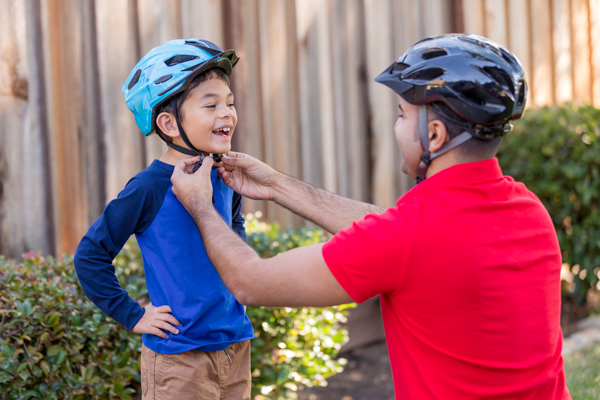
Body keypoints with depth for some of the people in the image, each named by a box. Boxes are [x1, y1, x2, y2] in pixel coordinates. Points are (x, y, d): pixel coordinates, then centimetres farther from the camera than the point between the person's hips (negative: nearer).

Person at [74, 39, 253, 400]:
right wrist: (133, 316, -9)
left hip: (235, 346, 6)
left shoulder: (225, 178, 3)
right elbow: (90, 255, -9)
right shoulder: (150, 188, -16)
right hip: (178, 355, -6)